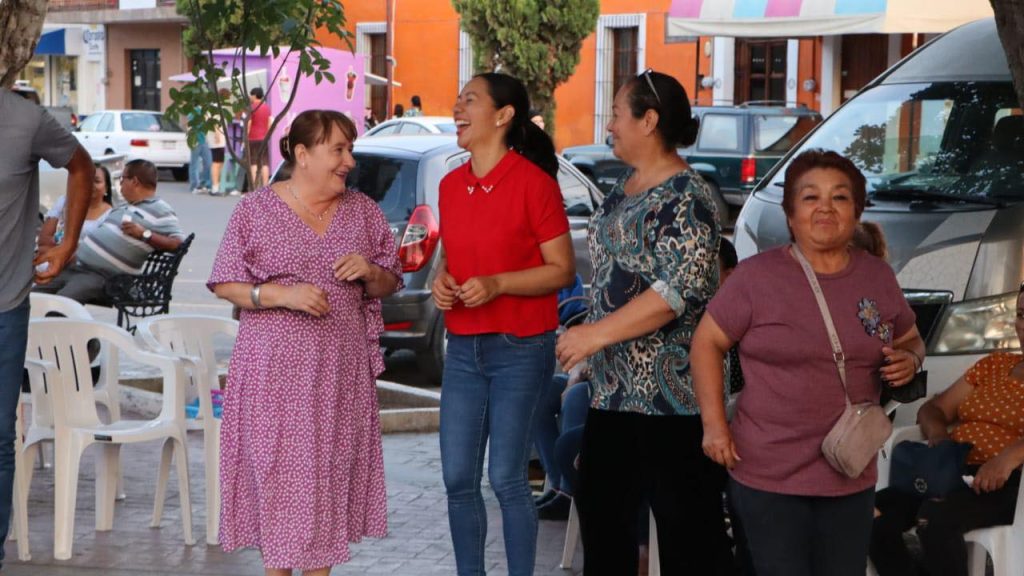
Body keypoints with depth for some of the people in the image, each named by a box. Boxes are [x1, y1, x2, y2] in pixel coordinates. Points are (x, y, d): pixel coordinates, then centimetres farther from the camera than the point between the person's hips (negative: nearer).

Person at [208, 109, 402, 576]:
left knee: (331, 472, 5)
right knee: (276, 472, -1)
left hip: (341, 370, 3)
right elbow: (225, 286, -3)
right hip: (275, 367, -3)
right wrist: (281, 295, -17)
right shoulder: (255, 210, -2)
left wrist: (369, 271, -8)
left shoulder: (364, 212, 9)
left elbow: (389, 284, 15)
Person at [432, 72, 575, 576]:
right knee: (458, 479, 6)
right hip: (463, 349, 6)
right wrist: (441, 279, 0)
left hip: (520, 349, -6)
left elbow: (562, 270, -10)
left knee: (506, 479, -4)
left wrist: (495, 284, -21)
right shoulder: (451, 185, 8)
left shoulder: (533, 182, -11)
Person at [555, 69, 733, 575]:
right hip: (614, 386, 10)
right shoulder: (625, 186, 13)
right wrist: (592, 342, 21)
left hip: (669, 393, -10)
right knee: (601, 505, 17)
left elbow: (680, 290, -25)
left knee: (686, 519, -4)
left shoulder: (684, 199, -16)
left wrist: (597, 333, -23)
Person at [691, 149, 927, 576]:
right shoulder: (757, 276, -6)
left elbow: (910, 339, 20)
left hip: (852, 478, 4)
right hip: (767, 476, -4)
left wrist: (910, 360, -4)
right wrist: (714, 424, -10)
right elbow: (707, 343, -2)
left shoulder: (878, 277, 6)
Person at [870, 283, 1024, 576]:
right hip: (954, 473, 6)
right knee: (876, 513, -19)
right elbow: (933, 408, 19)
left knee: (935, 516, -35)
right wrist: (937, 434, -4)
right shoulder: (994, 364, 20)